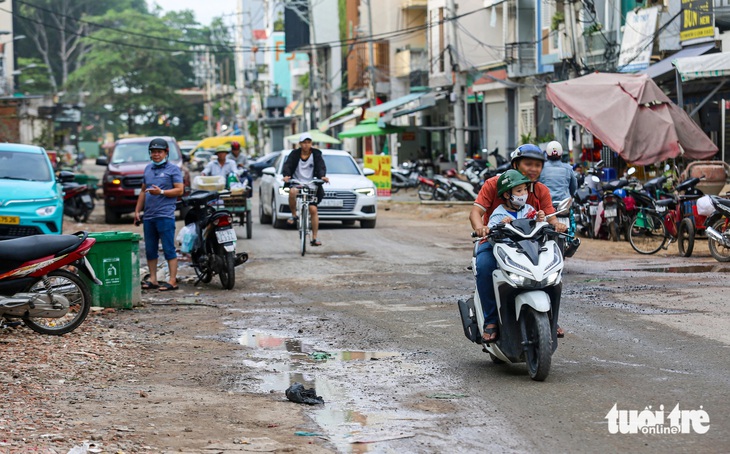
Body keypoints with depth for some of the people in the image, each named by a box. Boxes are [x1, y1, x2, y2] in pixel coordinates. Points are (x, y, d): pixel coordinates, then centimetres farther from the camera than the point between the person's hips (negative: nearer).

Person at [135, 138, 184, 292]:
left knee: (169, 249, -8)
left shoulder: (173, 169, -1)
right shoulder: (148, 169, 18)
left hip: (165, 215, -7)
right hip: (149, 216, 7)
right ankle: (153, 279, 16)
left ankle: (172, 280, -8)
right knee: (150, 250, 9)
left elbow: (179, 190, -8)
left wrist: (161, 192, -18)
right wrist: (137, 210, 17)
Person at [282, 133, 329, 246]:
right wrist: (286, 175, -33)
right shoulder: (295, 154, 0)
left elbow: (321, 167, -9)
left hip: (311, 185, 1)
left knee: (313, 210, -6)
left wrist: (322, 176, -32)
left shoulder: (316, 154, 1)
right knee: (292, 192, -37)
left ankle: (314, 238, 0)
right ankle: (294, 215, -14)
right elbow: (287, 165, -11)